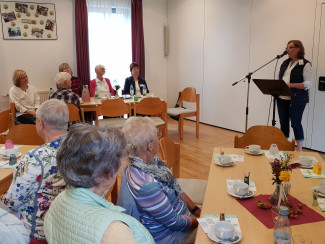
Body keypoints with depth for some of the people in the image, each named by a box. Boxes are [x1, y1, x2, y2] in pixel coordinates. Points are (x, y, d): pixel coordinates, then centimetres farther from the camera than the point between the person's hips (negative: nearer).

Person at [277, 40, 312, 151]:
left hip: (296, 100, -6)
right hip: (282, 98, 6)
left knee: (296, 124, -2)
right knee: (283, 123, 10)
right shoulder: (285, 63, 15)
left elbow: (308, 84, -12)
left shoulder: (305, 65, -6)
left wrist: (291, 85, -21)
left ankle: (299, 150, 10)